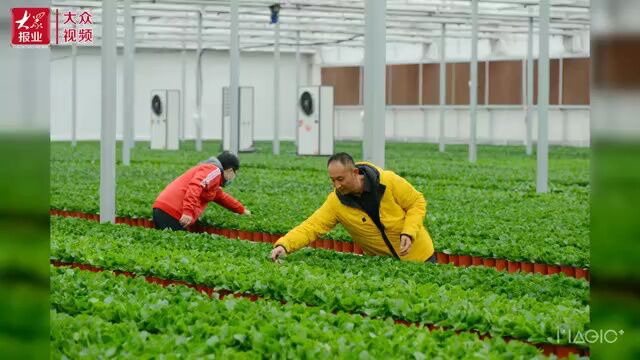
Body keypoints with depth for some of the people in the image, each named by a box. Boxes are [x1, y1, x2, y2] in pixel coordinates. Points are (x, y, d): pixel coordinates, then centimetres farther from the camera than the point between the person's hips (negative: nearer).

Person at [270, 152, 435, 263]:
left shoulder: (389, 182, -22)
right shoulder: (335, 202, -18)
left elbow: (417, 202, -11)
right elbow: (310, 228, -24)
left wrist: (409, 233, -26)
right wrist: (283, 245, -41)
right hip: (382, 263, 2)